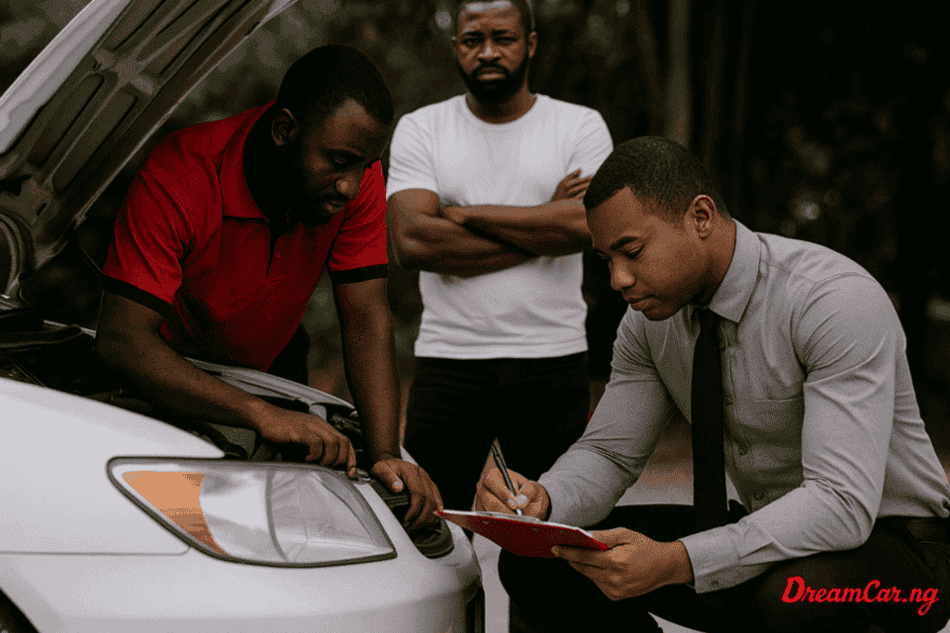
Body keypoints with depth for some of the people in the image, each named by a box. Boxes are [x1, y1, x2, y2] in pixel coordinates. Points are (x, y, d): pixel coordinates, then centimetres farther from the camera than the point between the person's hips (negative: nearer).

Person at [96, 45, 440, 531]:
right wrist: (262, 415, -54)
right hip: (166, 381, -3)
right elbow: (122, 340, -42)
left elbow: (367, 320, -22)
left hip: (269, 372, 3)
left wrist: (385, 455, -37)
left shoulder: (357, 177, -21)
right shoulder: (179, 176, -35)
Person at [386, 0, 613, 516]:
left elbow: (583, 225, -12)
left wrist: (464, 213, -7)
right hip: (447, 359, 0)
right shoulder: (419, 129, 7)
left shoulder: (582, 126, 6)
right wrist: (541, 226, -8)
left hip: (553, 360, 0)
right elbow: (411, 242, -9)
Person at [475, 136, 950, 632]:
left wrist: (674, 563, -43)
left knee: (793, 593, -42)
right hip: (762, 531, 6)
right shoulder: (652, 315, -5)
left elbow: (844, 502, -34)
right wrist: (540, 501, -23)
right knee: (535, 559, -5)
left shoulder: (837, 302, -26)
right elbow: (608, 454, 1)